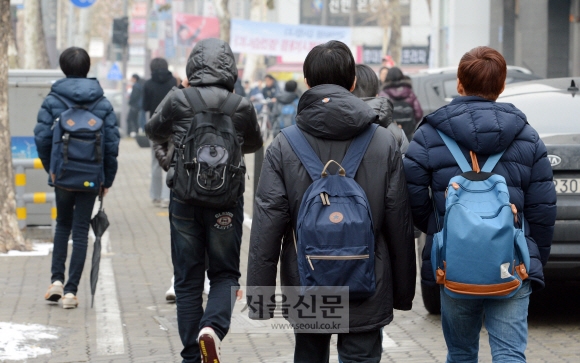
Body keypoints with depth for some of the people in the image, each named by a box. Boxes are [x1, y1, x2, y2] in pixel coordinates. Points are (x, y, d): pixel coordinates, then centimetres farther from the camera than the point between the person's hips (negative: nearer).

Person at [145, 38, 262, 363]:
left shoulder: (178, 101, -6)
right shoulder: (241, 107, -5)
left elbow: (154, 132, 14)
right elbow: (255, 144, 15)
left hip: (184, 200, 1)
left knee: (188, 280, 9)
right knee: (225, 273, 12)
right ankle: (213, 327, -15)